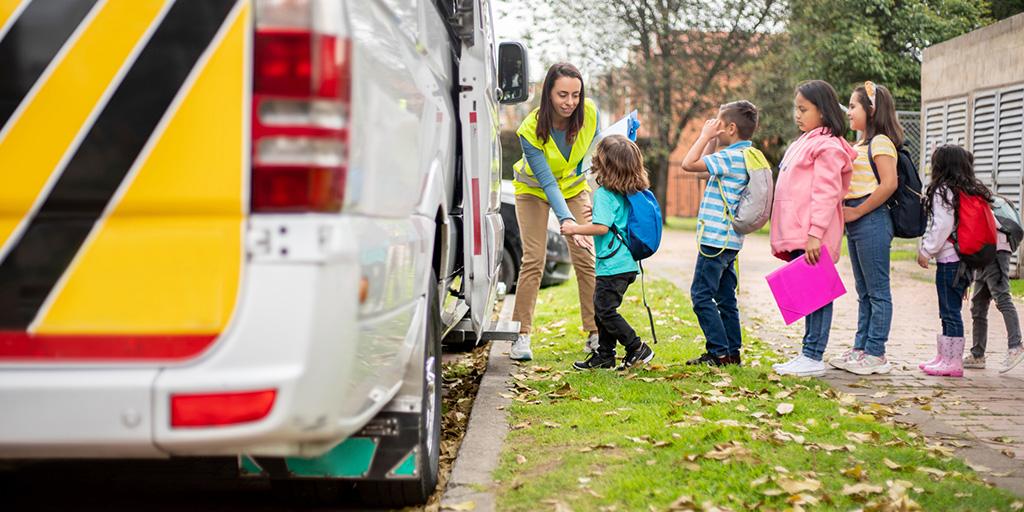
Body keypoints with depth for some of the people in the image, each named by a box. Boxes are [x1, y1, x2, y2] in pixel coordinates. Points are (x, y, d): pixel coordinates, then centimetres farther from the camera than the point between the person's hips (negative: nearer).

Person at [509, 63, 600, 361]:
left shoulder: (589, 112, -24)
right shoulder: (530, 130, -33)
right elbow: (547, 181, -35)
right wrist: (567, 221, -47)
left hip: (573, 186, 3)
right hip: (534, 190, -3)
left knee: (586, 258, -4)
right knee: (533, 259, -12)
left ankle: (595, 334, 2)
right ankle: (522, 335, -5)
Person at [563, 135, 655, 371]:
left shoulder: (604, 194, -16)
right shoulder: (630, 193, 11)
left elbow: (602, 227, -24)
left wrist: (575, 229, -12)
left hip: (612, 264, -10)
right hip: (626, 263, 10)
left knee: (606, 311, -3)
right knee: (602, 309, 17)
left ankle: (637, 348, -1)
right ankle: (604, 355, 21)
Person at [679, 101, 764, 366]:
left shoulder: (732, 156, -17)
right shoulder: (747, 155, 14)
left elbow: (688, 164, -21)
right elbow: (705, 163, 27)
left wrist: (705, 136, -11)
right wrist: (712, 139, 16)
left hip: (716, 238, -10)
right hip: (730, 239, 10)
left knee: (701, 295, -5)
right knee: (725, 297, 14)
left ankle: (719, 352, -6)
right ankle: (732, 352, 17)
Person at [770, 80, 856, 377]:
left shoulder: (827, 147, -10)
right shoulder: (803, 144, 21)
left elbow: (826, 193, -18)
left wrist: (815, 233, -23)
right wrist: (782, 235, 22)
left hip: (813, 240, -10)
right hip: (796, 236, 10)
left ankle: (814, 358, -5)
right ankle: (807, 354, 16)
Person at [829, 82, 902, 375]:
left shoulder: (880, 142, -10)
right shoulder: (860, 145, 19)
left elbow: (889, 184, -21)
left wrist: (857, 211, -16)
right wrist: (846, 212, 9)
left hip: (871, 220, -10)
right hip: (856, 223, 10)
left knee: (877, 290, -4)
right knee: (864, 292, 14)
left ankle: (875, 354, -1)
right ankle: (861, 348, 19)